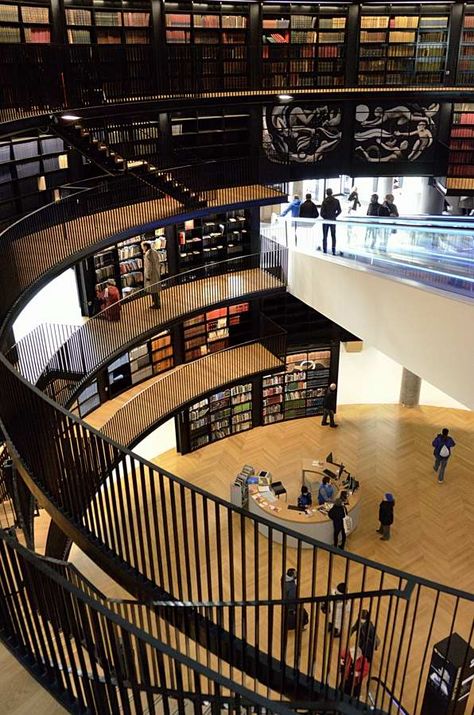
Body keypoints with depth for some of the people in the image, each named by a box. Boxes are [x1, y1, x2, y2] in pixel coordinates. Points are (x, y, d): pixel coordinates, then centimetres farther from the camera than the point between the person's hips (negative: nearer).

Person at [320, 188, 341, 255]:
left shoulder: (325, 201, -12)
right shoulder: (336, 201, -3)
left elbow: (322, 212, -12)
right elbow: (339, 211, 1)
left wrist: (325, 217, 6)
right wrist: (335, 216, 14)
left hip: (326, 220, -3)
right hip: (333, 220, 3)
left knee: (325, 236, 5)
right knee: (333, 236, 11)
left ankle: (325, 251, 3)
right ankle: (334, 251, 10)